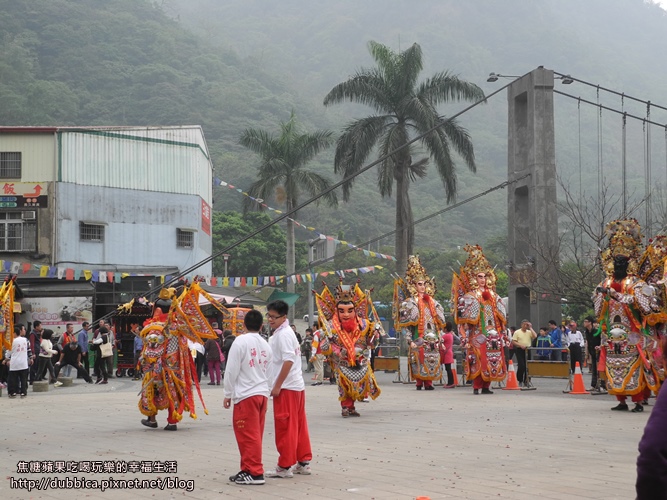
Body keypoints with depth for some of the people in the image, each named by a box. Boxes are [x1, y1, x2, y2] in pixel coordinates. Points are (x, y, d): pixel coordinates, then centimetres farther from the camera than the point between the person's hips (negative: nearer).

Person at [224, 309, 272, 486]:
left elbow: (232, 370, -9)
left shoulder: (241, 342, -9)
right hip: (262, 393, 7)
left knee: (248, 435, -3)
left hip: (246, 394, -7)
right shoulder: (265, 345, 10)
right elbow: (267, 371, 13)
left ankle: (254, 473, -4)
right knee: (255, 435, 13)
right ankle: (248, 469, 20)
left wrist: (228, 394, -1)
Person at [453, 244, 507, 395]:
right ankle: (477, 386, -6)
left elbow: (501, 317, 20)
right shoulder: (470, 296, -1)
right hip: (477, 334, -5)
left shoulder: (493, 295, 16)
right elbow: (465, 320, -5)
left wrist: (502, 335, 16)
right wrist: (465, 339, -12)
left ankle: (486, 386, 9)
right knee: (479, 360, -11)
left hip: (493, 335, 5)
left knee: (491, 361, 3)